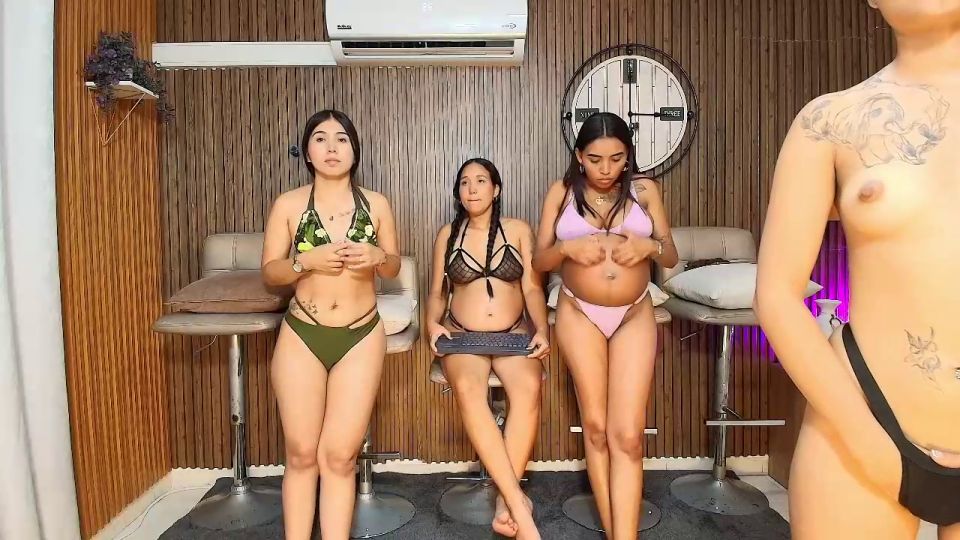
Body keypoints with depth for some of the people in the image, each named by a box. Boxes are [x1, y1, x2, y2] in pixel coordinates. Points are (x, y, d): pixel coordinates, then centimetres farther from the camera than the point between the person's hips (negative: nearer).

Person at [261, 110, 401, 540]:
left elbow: (393, 267, 11)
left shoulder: (376, 204, 3)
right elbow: (269, 272, 1)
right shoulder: (288, 204, 0)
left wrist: (377, 257, -12)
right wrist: (306, 261, -18)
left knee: (339, 456, 4)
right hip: (301, 337, 0)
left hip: (361, 338, 0)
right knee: (301, 453, 6)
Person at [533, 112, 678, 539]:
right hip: (580, 315, 0)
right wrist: (568, 248, -18)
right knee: (595, 425, 7)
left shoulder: (644, 190, 2)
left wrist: (649, 247, -16)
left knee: (627, 434, -6)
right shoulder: (561, 193, 1)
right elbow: (539, 260, 2)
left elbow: (671, 256, 6)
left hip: (634, 317, 0)